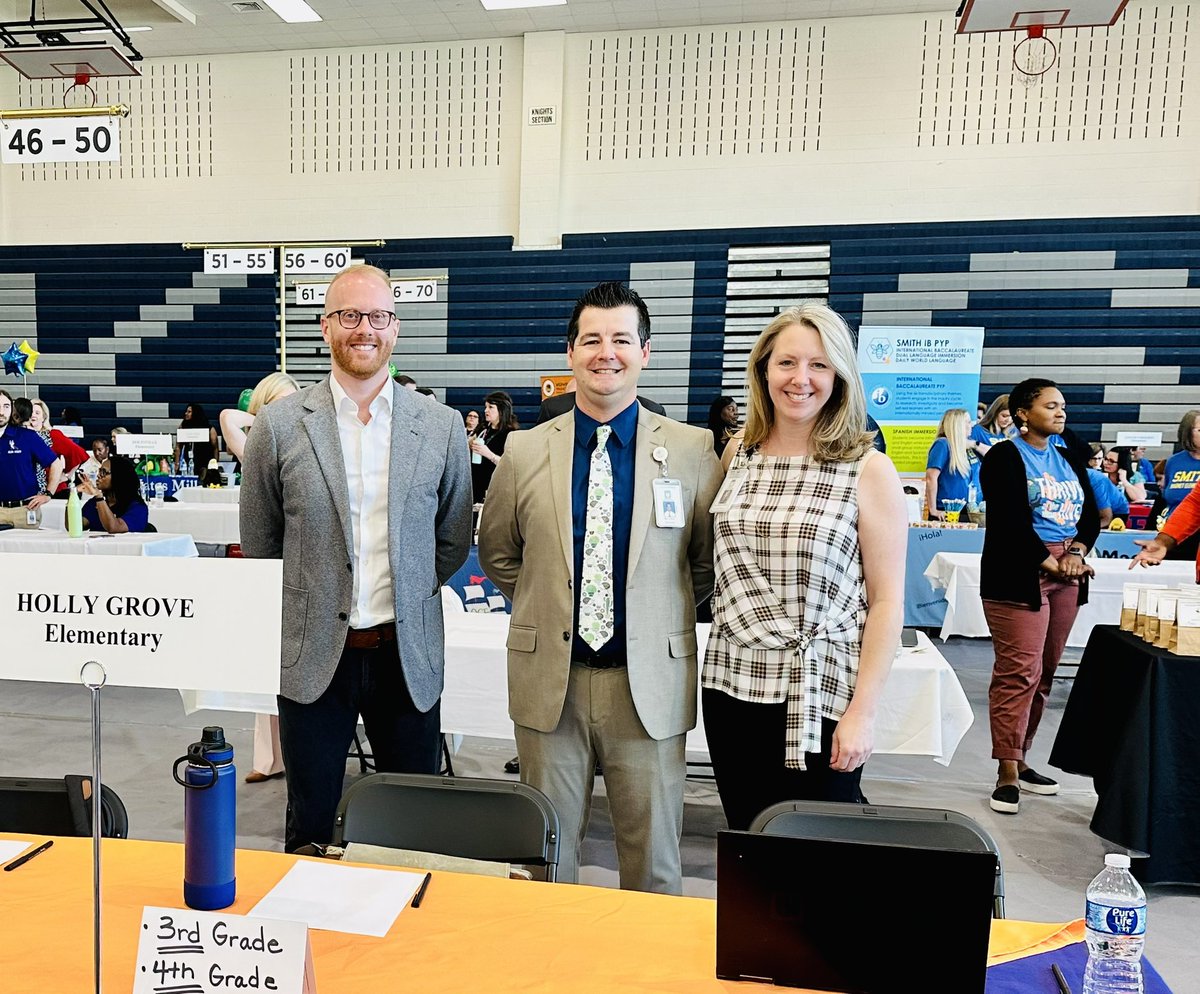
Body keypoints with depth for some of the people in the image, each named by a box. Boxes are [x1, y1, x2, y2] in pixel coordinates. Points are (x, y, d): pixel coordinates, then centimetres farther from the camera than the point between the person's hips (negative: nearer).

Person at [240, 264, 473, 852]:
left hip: (409, 654, 1)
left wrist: (406, 598, 8)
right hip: (313, 655, 0)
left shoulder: (441, 427, -1)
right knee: (310, 825, 16)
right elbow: (258, 544, 7)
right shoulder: (278, 426, -3)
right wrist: (307, 610, 9)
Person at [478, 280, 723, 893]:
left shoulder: (692, 450, -4)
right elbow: (497, 552, 14)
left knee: (653, 858, 14)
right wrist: (545, 608, 7)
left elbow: (709, 559, 7)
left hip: (649, 685, -1)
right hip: (550, 681, 1)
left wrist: (660, 614, 4)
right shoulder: (524, 452, 0)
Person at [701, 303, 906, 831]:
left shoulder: (869, 471, -6)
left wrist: (862, 712, -11)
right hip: (732, 685, 4)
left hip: (820, 696, -3)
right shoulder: (738, 454, 5)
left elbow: (886, 601, -7)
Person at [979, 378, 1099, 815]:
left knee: (1044, 673, 9)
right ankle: (1007, 774, -4)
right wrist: (1050, 563, -12)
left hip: (1066, 575, 7)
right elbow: (1011, 521, -13)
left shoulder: (1070, 460, 18)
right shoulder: (1005, 457, -4)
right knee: (1018, 672, -10)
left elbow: (1091, 514, 11)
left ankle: (1020, 759, 20)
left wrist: (1076, 554, -6)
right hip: (1018, 575, -7)